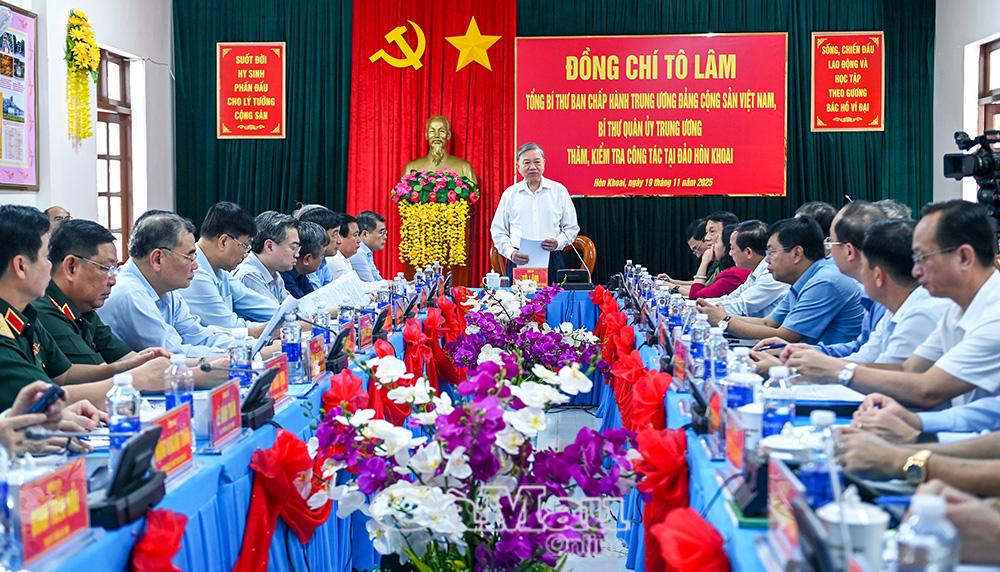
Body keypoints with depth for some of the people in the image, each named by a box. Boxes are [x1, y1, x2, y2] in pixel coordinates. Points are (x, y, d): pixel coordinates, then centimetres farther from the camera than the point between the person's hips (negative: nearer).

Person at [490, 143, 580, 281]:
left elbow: (571, 228, 12)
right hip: (518, 261, 0)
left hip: (551, 260, 0)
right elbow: (498, 231, 12)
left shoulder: (559, 191, 9)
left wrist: (558, 243, -7)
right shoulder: (510, 194, 10)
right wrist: (511, 253, -5)